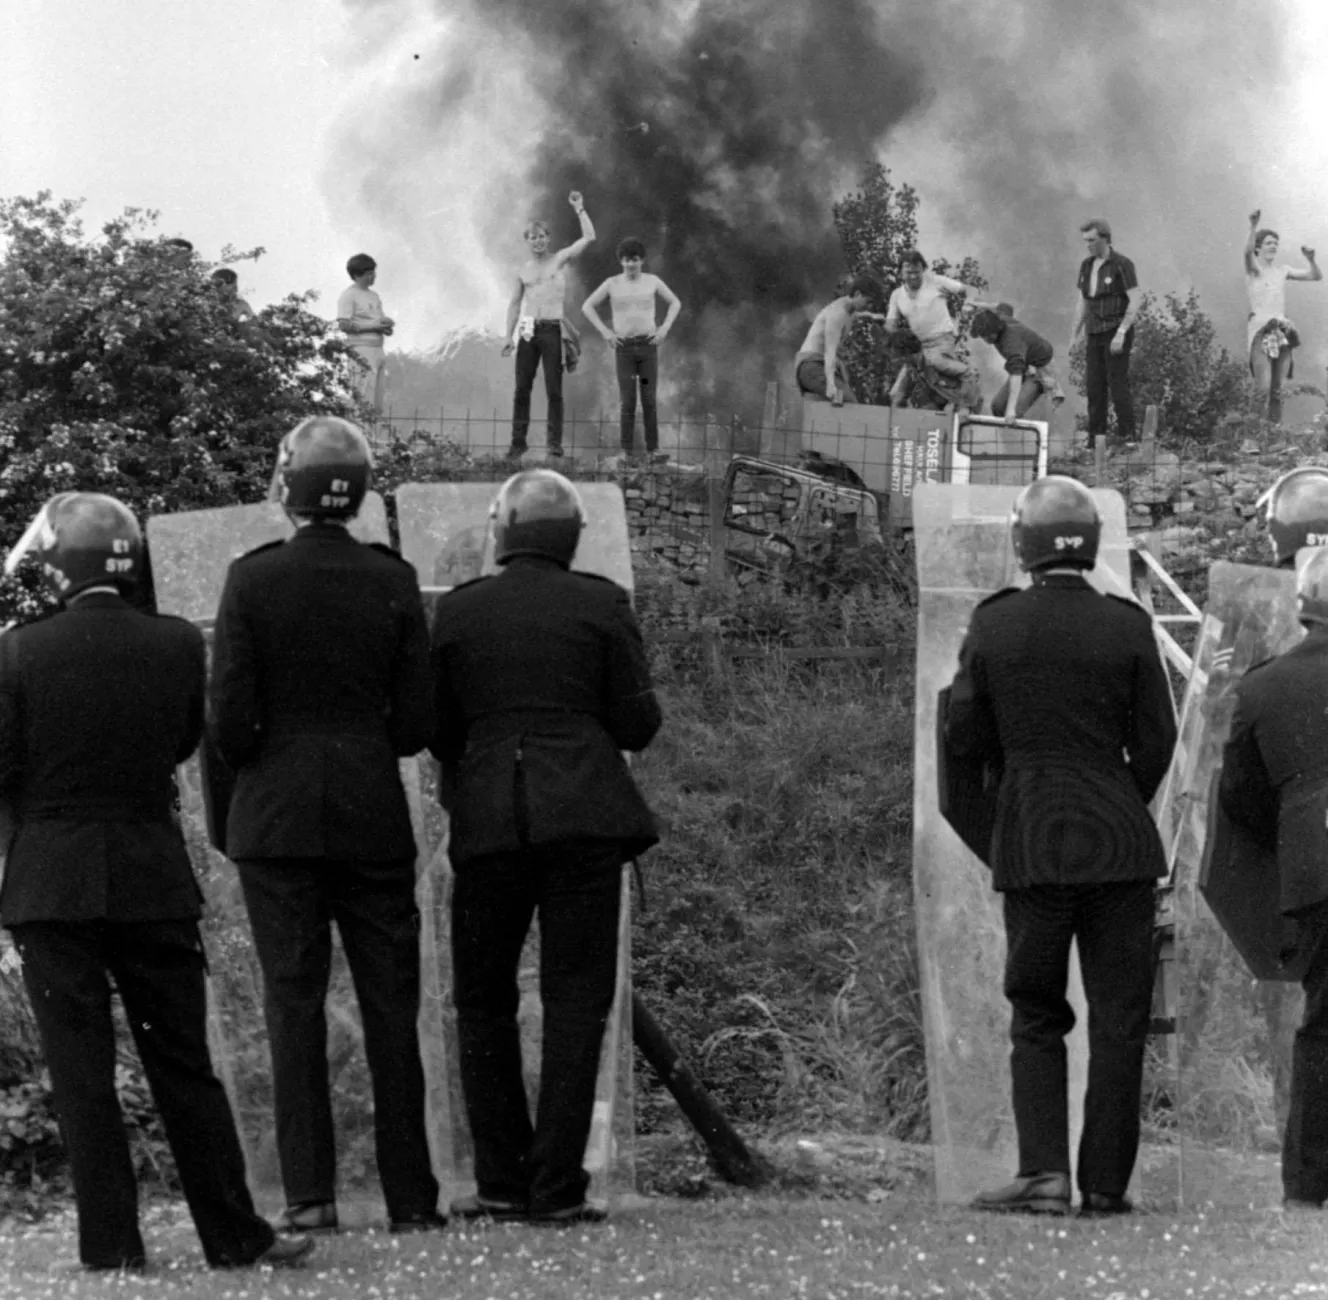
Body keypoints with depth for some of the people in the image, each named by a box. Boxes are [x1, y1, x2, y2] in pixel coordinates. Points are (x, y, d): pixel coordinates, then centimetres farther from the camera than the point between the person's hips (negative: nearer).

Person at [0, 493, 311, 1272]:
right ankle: (234, 1235, 13)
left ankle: (112, 1243, 3)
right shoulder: (179, 645, -4)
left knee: (82, 1071, 3)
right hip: (155, 878, 2)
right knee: (183, 1064, 11)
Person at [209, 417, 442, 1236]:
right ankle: (411, 1198, 8)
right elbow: (418, 721, -1)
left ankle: (310, 1194, -3)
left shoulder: (253, 580, -7)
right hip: (373, 817, 1)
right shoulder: (392, 582, -2)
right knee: (391, 1004, 6)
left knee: (294, 999, 2)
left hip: (276, 819, -1)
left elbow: (230, 717, -8)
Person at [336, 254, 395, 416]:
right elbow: (344, 325, -13)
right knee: (365, 402, -14)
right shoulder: (349, 295, -5)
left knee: (377, 405, 6)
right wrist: (373, 325, -15)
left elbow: (382, 322, 24)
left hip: (378, 348, 8)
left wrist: (386, 326, -1)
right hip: (362, 351, -8)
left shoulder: (374, 296, 20)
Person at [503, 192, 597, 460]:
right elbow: (514, 304, 14)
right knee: (522, 389, 1)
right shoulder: (523, 272, 14)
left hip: (552, 330, -3)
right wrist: (509, 336, 6)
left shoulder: (560, 259, 7)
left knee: (554, 390, -5)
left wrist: (579, 209, -3)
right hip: (528, 332, 3)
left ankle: (555, 441, -2)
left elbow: (589, 238, -1)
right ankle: (518, 442, 5)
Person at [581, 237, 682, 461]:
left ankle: (652, 451, 3)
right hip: (624, 347, -1)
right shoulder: (612, 283, 1)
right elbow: (587, 307, 7)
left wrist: (665, 327, 1)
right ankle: (626, 453, 1)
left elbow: (675, 303, 16)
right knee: (628, 402, -5)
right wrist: (604, 331, -4)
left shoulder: (652, 281, 4)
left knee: (649, 401, -2)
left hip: (648, 346, 1)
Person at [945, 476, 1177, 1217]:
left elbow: (965, 734, 3)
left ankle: (1044, 1172, -1)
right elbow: (1157, 743, -1)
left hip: (1030, 843, 1)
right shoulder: (1126, 627, -6)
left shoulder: (994, 626, -3)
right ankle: (1105, 1183, 6)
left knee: (1036, 1015, 11)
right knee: (1119, 1016, 6)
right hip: (1120, 841, -1)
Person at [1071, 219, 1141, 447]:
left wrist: (1121, 333, -24)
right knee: (1094, 386, 1)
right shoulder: (1087, 266, 10)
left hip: (1117, 332, -6)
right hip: (1096, 334, 6)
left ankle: (1127, 437, -6)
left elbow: (1136, 300, -17)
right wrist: (1074, 336, 10)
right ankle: (1095, 442, 3)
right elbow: (1083, 303, 16)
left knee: (1118, 384, -11)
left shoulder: (1122, 265, -11)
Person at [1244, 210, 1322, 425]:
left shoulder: (1281, 270, 16)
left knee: (1277, 390, 1)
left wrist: (1310, 259, -8)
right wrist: (1253, 226, -40)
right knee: (1264, 388, -19)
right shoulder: (1253, 268, 1)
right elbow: (1248, 252, -22)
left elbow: (1316, 276, 13)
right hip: (1259, 329, -5)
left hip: (1282, 330, 5)